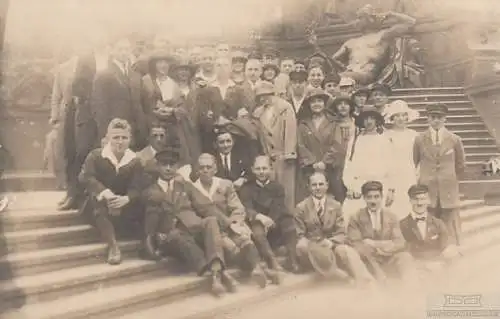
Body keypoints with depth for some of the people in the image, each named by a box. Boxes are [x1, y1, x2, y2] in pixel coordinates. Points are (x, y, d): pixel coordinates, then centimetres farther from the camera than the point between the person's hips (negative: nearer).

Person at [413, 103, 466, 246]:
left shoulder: (454, 140, 3)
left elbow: (461, 165, 14)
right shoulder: (420, 139, 3)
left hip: (448, 191, 0)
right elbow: (413, 163, 12)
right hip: (426, 190, 0)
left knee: (450, 228, 1)